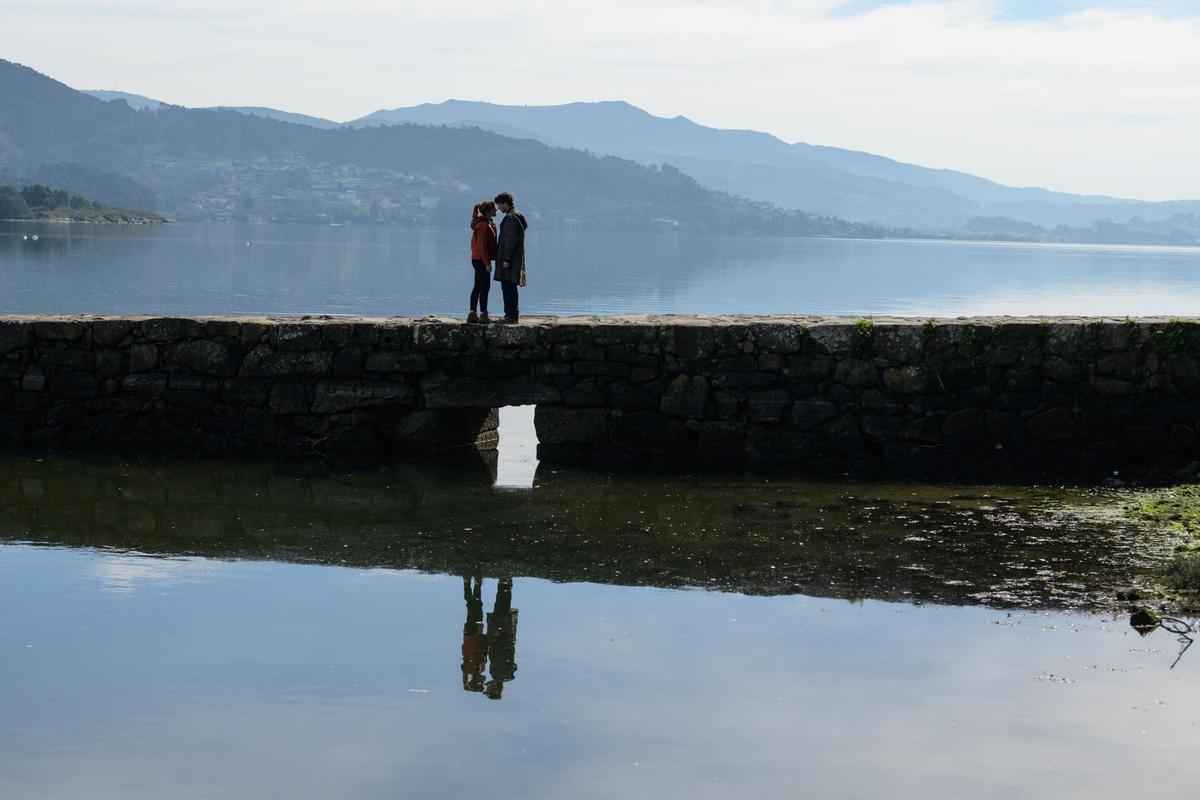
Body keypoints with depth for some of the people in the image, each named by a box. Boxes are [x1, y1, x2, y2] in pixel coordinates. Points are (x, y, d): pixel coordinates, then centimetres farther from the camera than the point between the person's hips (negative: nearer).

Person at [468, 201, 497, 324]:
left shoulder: (487, 224, 15)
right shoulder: (483, 225, -17)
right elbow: (481, 246, -20)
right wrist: (487, 263, -19)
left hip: (477, 259, 10)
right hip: (482, 260, -10)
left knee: (478, 287, 12)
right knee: (485, 287, -6)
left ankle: (472, 314, 15)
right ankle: (483, 315, -4)